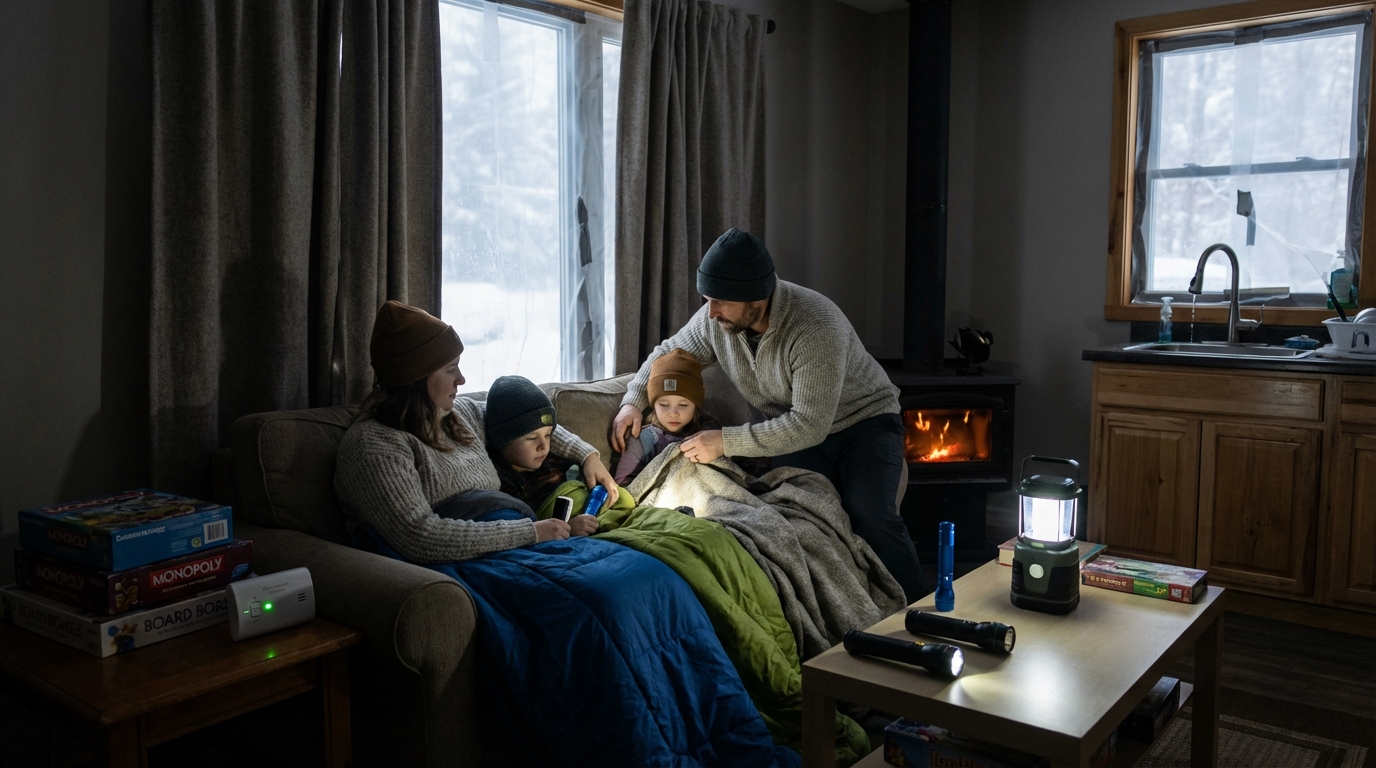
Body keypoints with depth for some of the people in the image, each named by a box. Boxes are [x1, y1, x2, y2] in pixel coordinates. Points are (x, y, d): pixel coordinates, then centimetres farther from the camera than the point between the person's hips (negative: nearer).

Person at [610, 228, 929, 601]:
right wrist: (633, 400, -11)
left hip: (864, 419, -5)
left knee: (869, 517, -25)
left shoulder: (816, 327, -33)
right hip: (795, 431, 5)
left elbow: (809, 426, -34)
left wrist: (726, 441, -33)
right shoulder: (715, 319, -13)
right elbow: (669, 352, 7)